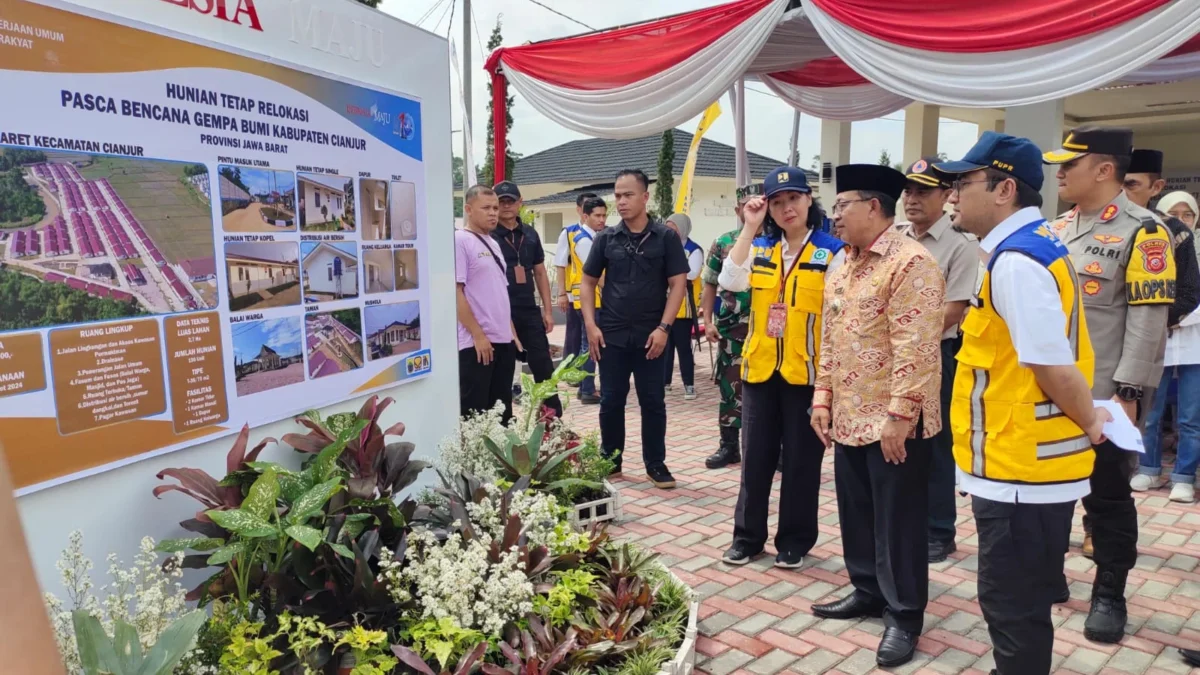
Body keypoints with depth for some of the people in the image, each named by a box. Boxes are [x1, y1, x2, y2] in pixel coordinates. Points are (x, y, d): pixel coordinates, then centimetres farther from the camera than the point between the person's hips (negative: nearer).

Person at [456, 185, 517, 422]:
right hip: (476, 342, -8)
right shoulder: (459, 241, -10)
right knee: (474, 414, -1)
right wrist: (478, 335, -17)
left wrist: (511, 331, 15)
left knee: (502, 411, 14)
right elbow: (455, 291, -16)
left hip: (503, 340, 8)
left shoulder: (493, 243, 16)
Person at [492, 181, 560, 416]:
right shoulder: (488, 236, -5)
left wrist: (547, 310, 9)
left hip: (529, 311, 5)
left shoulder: (530, 235, 10)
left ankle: (555, 420, 15)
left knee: (544, 368, 6)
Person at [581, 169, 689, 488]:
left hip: (650, 336, -2)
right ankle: (610, 461, 22)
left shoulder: (666, 237, -2)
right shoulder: (606, 238, 4)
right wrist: (590, 324, -2)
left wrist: (664, 328, -11)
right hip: (611, 335, 2)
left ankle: (656, 464, 18)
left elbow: (678, 284, -3)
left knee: (653, 402, 6)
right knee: (611, 401, 8)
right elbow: (588, 282, 9)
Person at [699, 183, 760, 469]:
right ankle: (729, 446, 19)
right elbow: (710, 286, 8)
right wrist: (708, 321, -1)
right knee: (730, 388, 8)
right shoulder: (723, 244, 5)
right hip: (733, 329, 2)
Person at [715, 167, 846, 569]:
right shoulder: (759, 248, 7)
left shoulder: (832, 252, -4)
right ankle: (747, 535, 25)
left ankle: (795, 540, 23)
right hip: (760, 368, 4)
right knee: (756, 456, 12)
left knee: (801, 459, 8)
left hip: (806, 371, -3)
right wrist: (749, 228, -10)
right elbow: (730, 282, -10)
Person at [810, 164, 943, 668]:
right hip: (849, 417, 8)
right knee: (856, 512, 18)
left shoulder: (911, 263, -16)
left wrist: (898, 416, -23)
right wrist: (823, 398, 12)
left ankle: (904, 615, 19)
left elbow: (915, 348, -22)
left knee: (897, 521, 4)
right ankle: (868, 592, 35)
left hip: (892, 422, -8)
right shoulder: (844, 265, 12)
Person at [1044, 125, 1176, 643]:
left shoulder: (1141, 231, -11)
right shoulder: (1056, 228, 10)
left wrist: (1126, 393, -18)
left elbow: (1148, 322, -15)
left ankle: (1109, 595, 21)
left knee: (1107, 496, 7)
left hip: (1101, 395, -6)